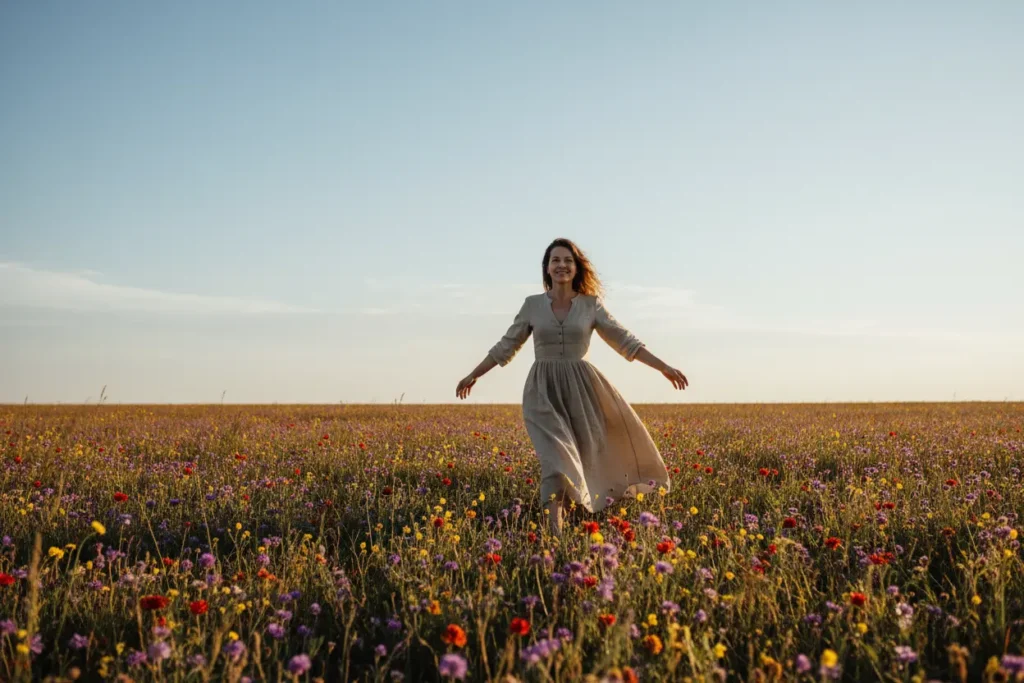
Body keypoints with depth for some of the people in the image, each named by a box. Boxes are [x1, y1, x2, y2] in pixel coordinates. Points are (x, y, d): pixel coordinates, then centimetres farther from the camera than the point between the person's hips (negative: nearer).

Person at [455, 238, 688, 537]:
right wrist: (473, 375, 14)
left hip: (581, 388, 2)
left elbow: (624, 340, 4)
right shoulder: (532, 304, 5)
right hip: (544, 391, -1)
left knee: (584, 454, 4)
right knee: (555, 453, -21)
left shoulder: (591, 304, 4)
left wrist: (664, 367, -2)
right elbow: (506, 346, 14)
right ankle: (555, 525, -30)